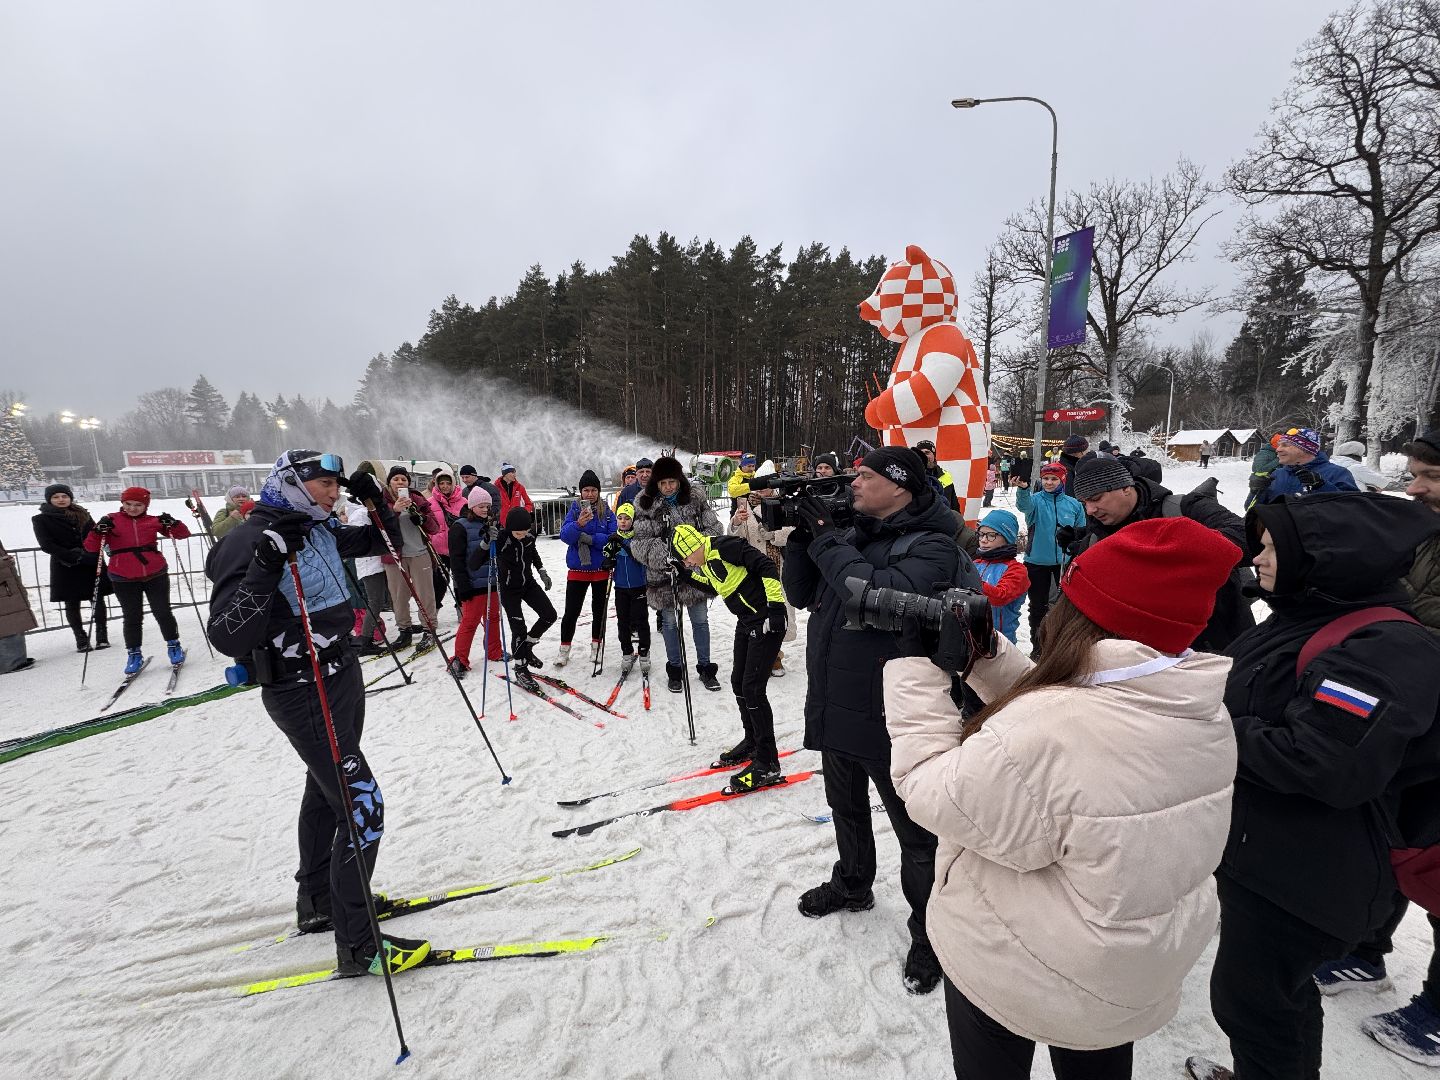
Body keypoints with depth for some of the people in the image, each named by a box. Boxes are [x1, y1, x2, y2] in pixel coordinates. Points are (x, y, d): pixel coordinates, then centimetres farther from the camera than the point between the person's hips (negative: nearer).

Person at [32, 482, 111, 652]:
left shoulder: (82, 514, 12)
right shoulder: (41, 520, 3)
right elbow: (47, 545, -6)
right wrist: (73, 556, -18)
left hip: (91, 563, 2)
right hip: (65, 566, -2)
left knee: (98, 599, 0)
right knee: (72, 604, 3)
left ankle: (102, 636, 6)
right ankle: (81, 639, 9)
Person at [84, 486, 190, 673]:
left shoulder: (154, 521, 4)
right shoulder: (112, 521, 1)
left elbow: (182, 534, 8)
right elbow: (91, 547, -1)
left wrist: (172, 524, -10)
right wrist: (99, 531, -18)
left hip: (156, 575, 0)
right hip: (124, 579, 0)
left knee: (162, 612, 6)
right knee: (132, 617, 7)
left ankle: (173, 645, 22)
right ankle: (134, 654, 20)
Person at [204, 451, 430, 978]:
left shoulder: (320, 529, 4)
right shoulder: (250, 540, -19)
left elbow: (386, 542, 18)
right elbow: (227, 638, -27)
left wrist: (376, 500, 2)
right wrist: (266, 568, -37)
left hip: (343, 675, 9)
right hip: (302, 693, -9)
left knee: (326, 789, 22)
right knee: (361, 805, -9)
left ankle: (318, 902, 42)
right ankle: (358, 945, 5)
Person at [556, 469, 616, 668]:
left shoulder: (606, 511, -1)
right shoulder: (574, 509, -2)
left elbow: (613, 537, -11)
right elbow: (565, 536, -15)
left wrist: (590, 538, -20)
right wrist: (579, 524, -33)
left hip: (601, 569, 1)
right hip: (577, 568, -1)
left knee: (599, 610, 12)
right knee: (571, 612, 2)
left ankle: (596, 648, 27)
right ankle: (564, 650, 17)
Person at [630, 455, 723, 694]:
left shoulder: (695, 497, -3)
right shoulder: (646, 503, -6)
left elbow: (712, 527, -1)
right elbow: (640, 540, -9)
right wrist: (664, 554, -23)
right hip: (662, 572, -1)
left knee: (700, 619, 10)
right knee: (669, 622, 12)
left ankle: (705, 667, 26)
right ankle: (674, 670, 29)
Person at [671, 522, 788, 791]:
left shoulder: (724, 547, -19)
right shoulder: (705, 564, 9)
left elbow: (766, 567, -24)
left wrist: (775, 606, -27)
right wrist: (687, 574, 17)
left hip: (767, 621, -10)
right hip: (746, 623, 10)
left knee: (752, 689, -8)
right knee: (738, 683, 17)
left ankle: (768, 764, 2)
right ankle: (752, 741, 37)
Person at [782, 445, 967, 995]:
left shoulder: (932, 545, -16)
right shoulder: (852, 534, 6)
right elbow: (802, 594, 8)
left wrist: (826, 540, -22)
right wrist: (800, 537, -6)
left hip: (890, 718, -7)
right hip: (834, 707, 8)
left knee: (917, 832, 10)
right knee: (846, 810, 27)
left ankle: (929, 932, 31)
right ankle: (851, 886, 51)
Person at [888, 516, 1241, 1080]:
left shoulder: (1044, 735, -40)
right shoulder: (1202, 710, -13)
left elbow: (932, 794, -25)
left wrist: (919, 669, -21)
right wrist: (987, 656, -9)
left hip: (1021, 971, -5)